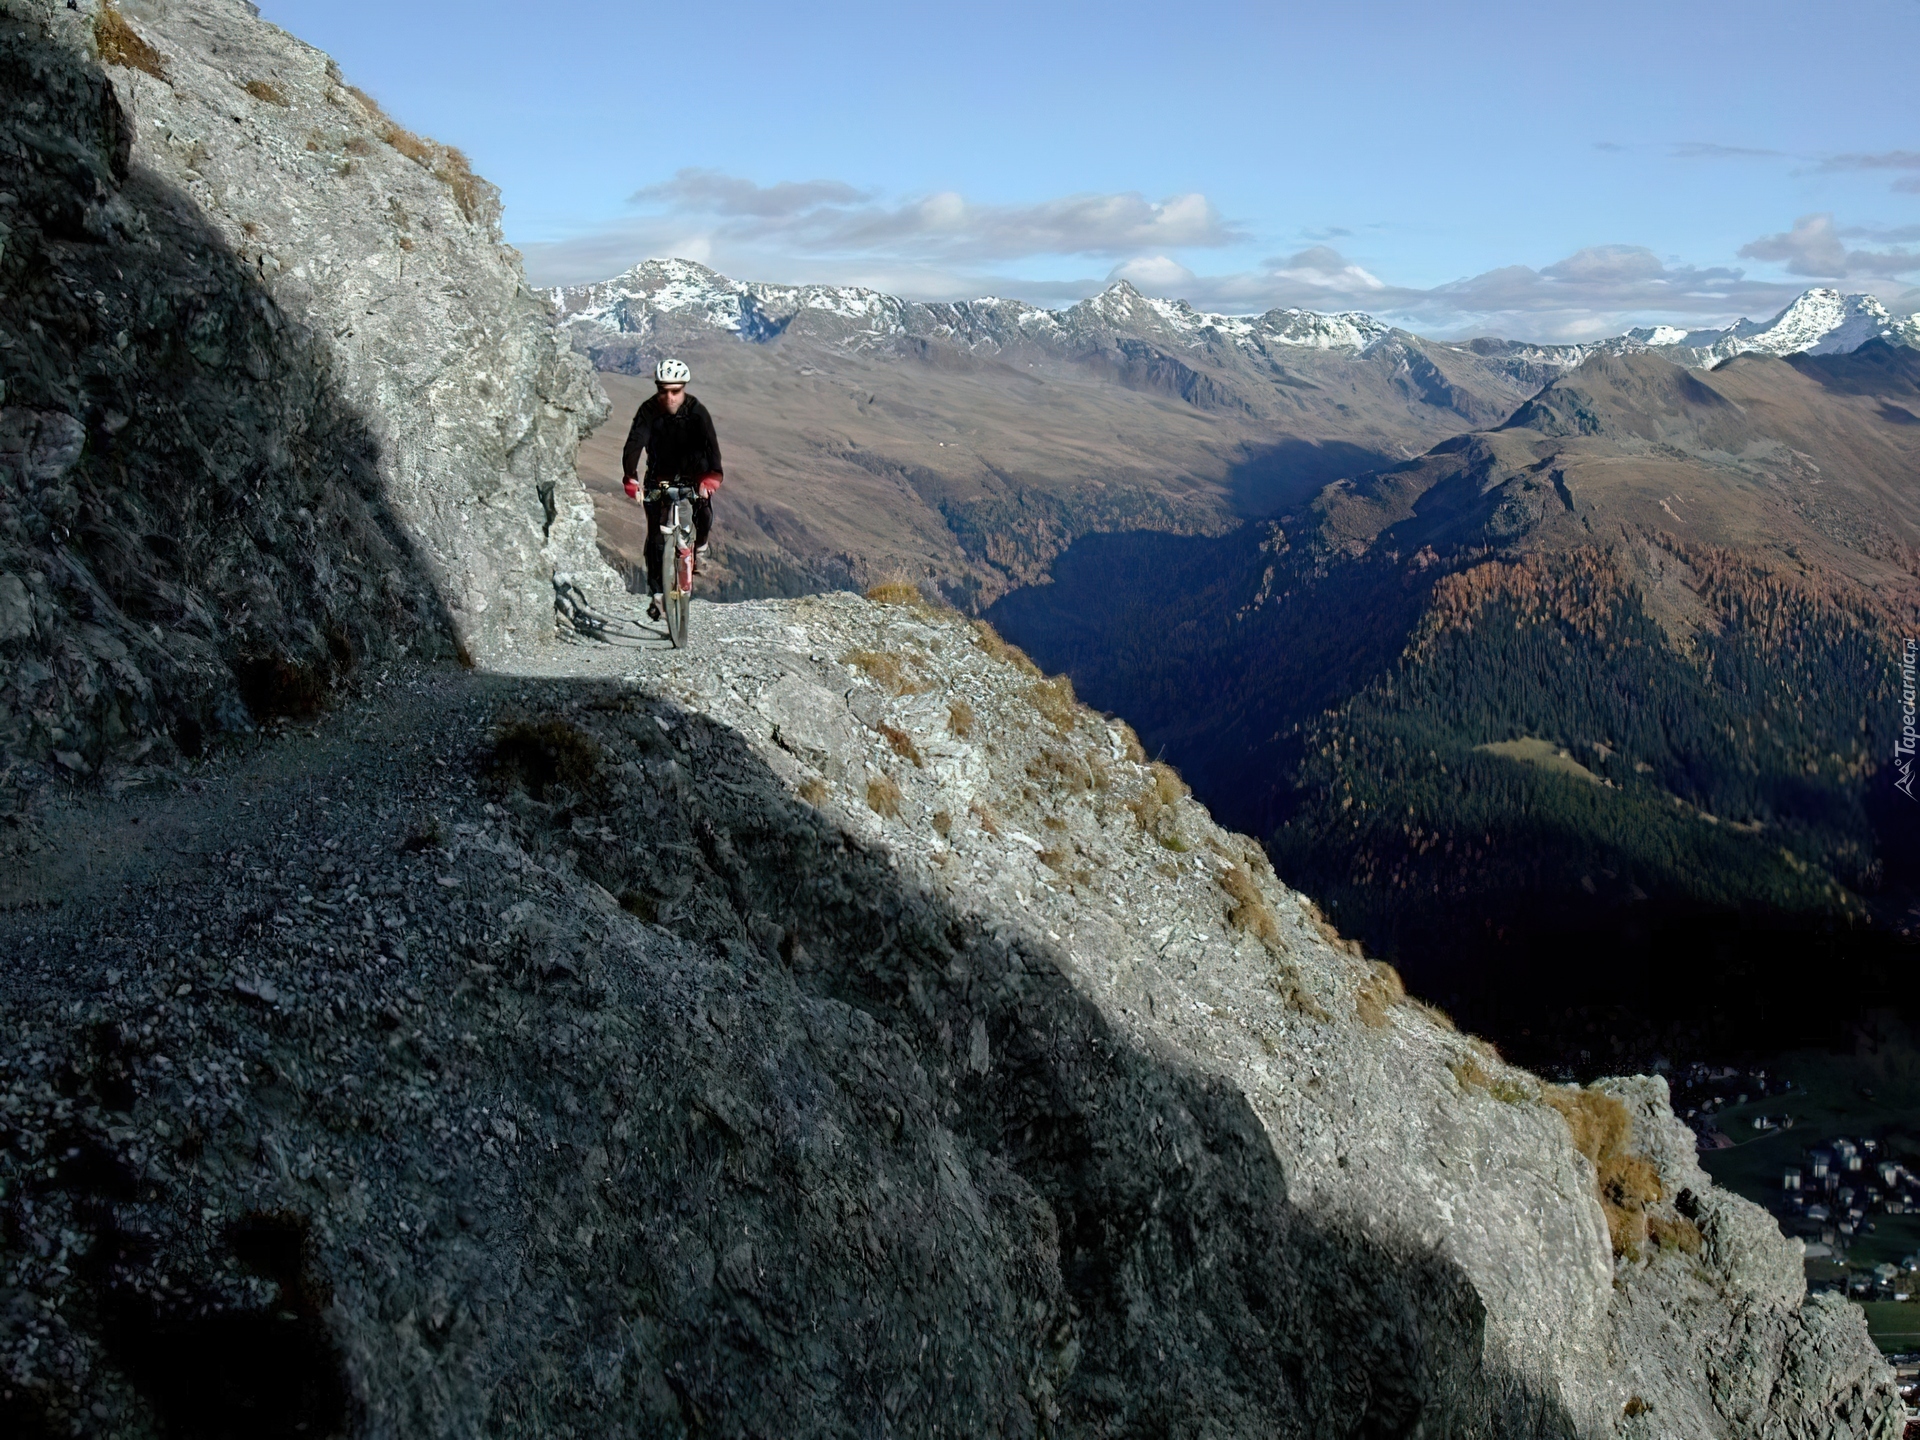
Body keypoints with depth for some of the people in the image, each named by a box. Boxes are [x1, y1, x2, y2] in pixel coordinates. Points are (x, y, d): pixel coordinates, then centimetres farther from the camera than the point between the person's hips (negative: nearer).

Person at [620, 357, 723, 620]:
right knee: (655, 536, -7)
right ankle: (655, 591, 2)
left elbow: (710, 443, -33)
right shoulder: (648, 410, -20)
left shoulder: (696, 411, -20)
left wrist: (712, 475, -52)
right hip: (660, 477, 0)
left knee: (704, 511, -20)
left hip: (693, 474, 1)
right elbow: (634, 443, -32)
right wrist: (630, 478, -48)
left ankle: (700, 543, 15)